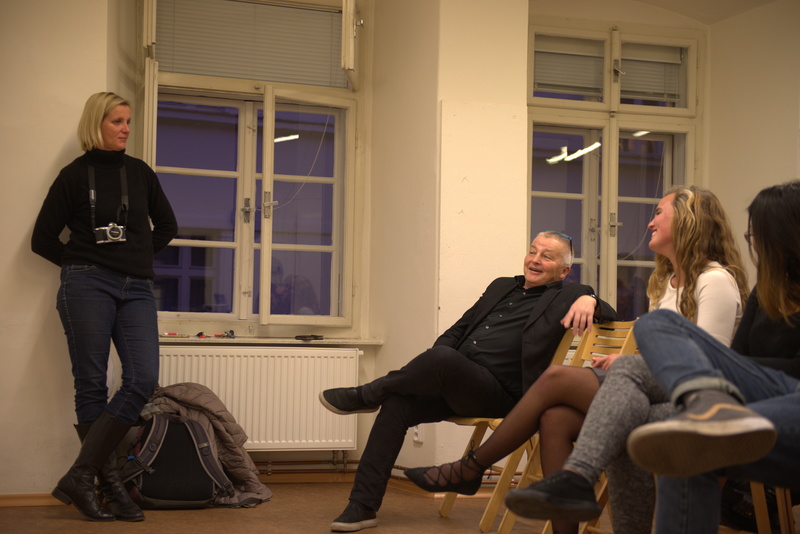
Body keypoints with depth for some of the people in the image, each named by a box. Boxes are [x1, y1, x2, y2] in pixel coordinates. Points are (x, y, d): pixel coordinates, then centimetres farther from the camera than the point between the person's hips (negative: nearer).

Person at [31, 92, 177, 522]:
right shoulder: (74, 175, 4)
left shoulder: (140, 172, 14)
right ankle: (110, 487, 0)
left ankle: (79, 477, -10)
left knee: (142, 380, -13)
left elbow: (166, 226, 24)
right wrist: (81, 263, 4)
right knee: (92, 385, -5)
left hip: (137, 289, 3)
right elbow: (43, 239, 7)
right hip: (88, 286, -3)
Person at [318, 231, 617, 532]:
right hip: (451, 380, 6)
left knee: (444, 357, -34)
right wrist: (430, 369, 8)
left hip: (497, 392, -6)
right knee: (396, 404, -18)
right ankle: (363, 507, -14)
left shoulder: (564, 298, 8)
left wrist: (589, 300, -25)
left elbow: (610, 315, -2)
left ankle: (365, 395, -9)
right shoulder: (501, 286, 25)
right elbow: (460, 329, 25)